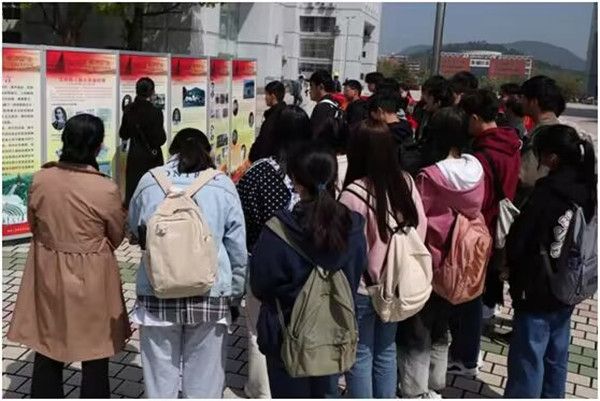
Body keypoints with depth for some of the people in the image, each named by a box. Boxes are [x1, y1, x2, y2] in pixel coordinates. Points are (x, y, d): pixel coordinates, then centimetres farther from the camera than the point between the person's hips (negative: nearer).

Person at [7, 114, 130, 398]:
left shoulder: (41, 178, -9)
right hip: (91, 278, -4)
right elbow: (117, 237, -5)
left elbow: (33, 223, 7)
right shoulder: (105, 189, -20)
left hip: (48, 273, 4)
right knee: (94, 352, 12)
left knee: (47, 347, 19)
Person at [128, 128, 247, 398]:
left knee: (160, 382, 12)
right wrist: (235, 295, 12)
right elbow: (238, 249, 3)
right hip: (210, 295, 0)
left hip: (157, 294, 1)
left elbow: (134, 227, 18)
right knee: (204, 385, 11)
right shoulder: (223, 185, -1)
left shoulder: (149, 182, 0)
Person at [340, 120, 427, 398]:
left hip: (362, 287, -5)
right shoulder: (405, 182, -7)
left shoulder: (354, 193, -24)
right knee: (386, 349, 21)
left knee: (360, 354, 12)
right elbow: (421, 226, 1)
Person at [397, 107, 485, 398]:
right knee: (439, 329, 23)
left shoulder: (429, 177, -23)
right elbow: (476, 215, 3)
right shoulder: (476, 171, -8)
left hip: (429, 267, -6)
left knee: (416, 334, 10)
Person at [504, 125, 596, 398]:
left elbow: (517, 243, -16)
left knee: (527, 362, 4)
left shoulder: (546, 194, -23)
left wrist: (513, 272, 4)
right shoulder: (588, 190, -1)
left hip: (537, 292, -7)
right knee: (556, 358, 21)